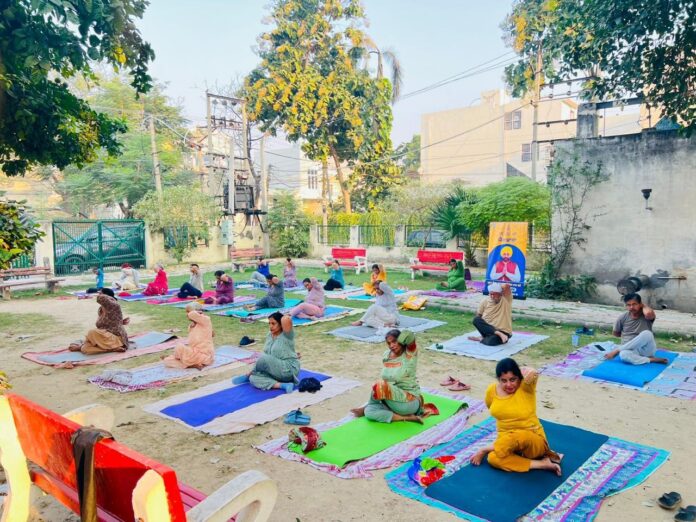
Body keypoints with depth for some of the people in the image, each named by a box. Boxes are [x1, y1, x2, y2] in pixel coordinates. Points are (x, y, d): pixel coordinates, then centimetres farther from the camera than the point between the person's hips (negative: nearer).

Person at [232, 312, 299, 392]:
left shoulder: (287, 335, -14)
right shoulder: (269, 335, 9)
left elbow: (286, 319, -35)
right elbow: (265, 353, 10)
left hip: (289, 369, -8)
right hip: (277, 370, 8)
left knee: (264, 359, -29)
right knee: (254, 378, -14)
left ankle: (248, 376, -1)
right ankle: (283, 385, -23)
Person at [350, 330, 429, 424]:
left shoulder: (410, 354, -13)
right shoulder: (386, 356, 5)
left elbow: (409, 335, -31)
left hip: (410, 402, -6)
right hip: (394, 400, 6)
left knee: (379, 386, -29)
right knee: (369, 412, -19)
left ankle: (365, 408, 3)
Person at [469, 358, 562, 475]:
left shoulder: (525, 387, -15)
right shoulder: (492, 390, -3)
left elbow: (532, 373, -38)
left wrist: (520, 370, -18)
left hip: (533, 441, -3)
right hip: (507, 441, 3)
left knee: (518, 436, -40)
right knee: (493, 459, -31)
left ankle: (485, 450, -12)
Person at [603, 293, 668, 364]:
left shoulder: (646, 315, -6)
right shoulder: (623, 317, 1)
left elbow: (649, 313, -34)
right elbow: (616, 333, 17)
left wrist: (643, 306, -14)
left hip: (647, 350, 0)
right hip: (632, 350, 0)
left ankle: (617, 350, -21)